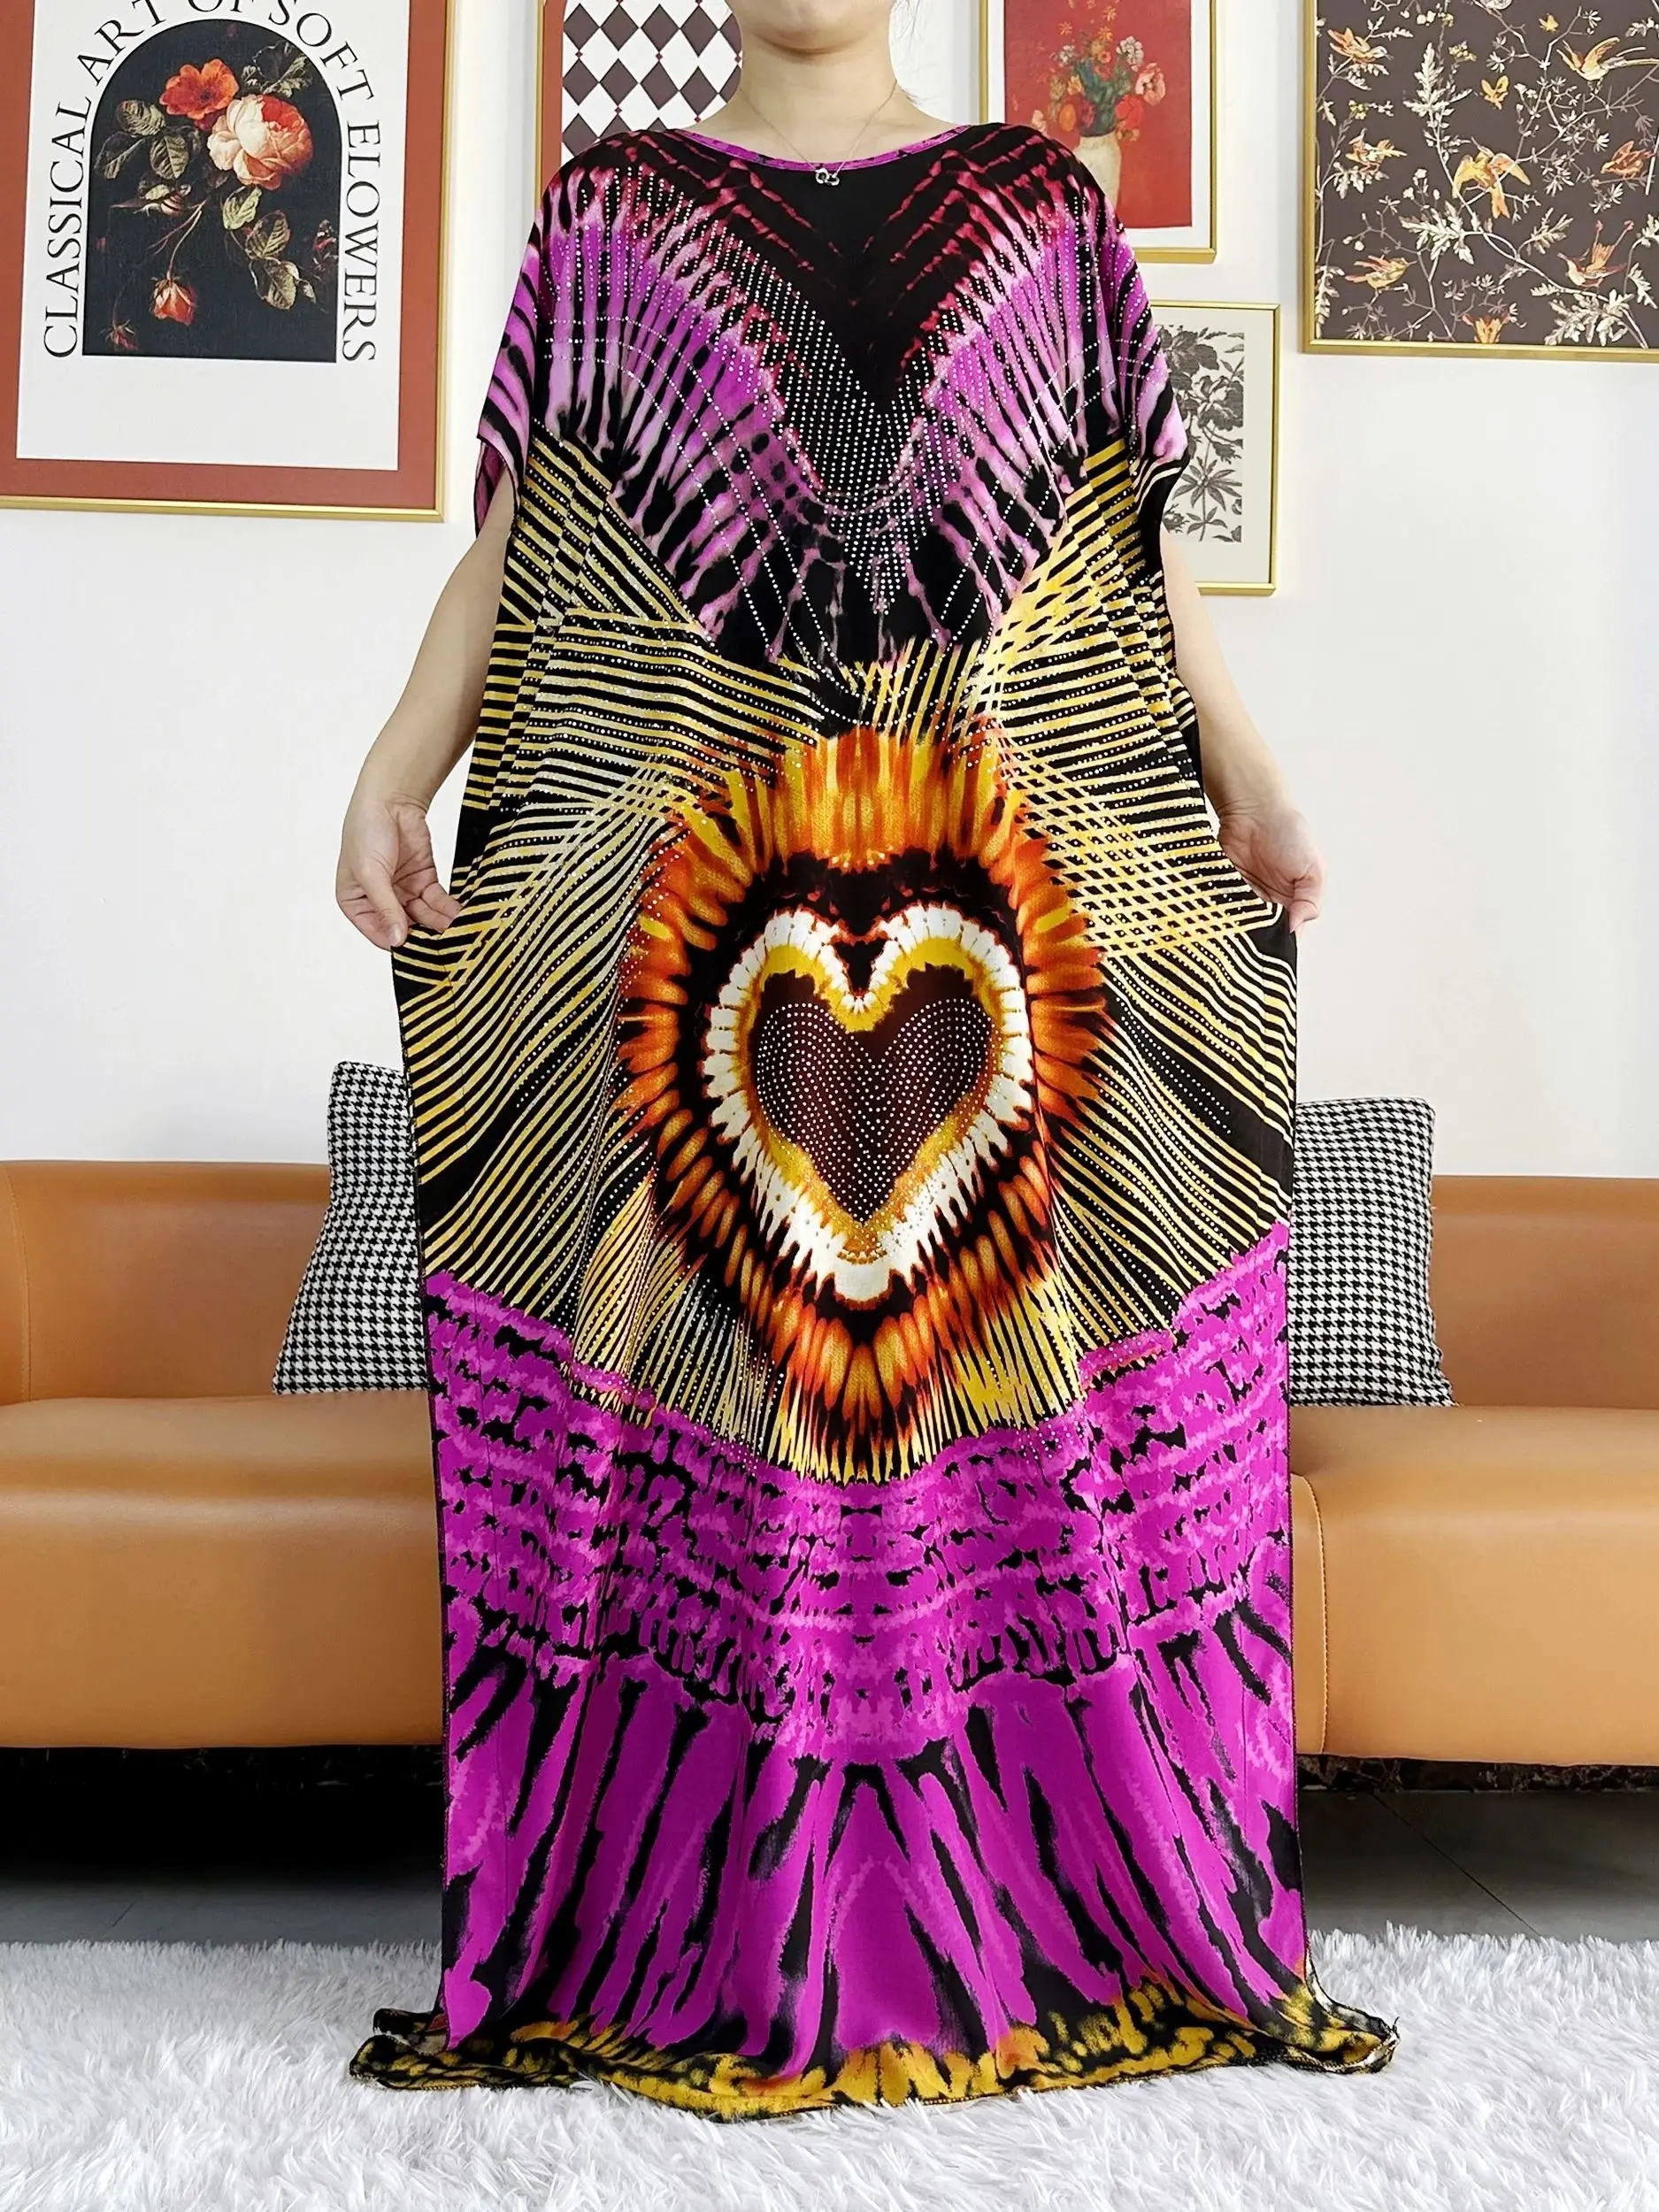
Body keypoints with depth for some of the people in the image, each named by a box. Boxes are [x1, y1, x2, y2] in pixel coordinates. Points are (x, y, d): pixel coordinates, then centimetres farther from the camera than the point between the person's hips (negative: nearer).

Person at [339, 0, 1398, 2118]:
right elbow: (507, 546, 9)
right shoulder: (610, 209, 15)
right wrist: (395, 771, -6)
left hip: (1031, 881, 1)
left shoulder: (1041, 206, 17)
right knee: (687, 1322, -1)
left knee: (1018, 1316, 0)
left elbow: (1140, 548, 14)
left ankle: (1103, 1915, 16)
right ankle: (662, 1936, 14)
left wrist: (1253, 787, 2)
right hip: (660, 888, 0)